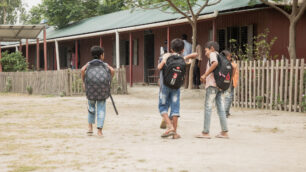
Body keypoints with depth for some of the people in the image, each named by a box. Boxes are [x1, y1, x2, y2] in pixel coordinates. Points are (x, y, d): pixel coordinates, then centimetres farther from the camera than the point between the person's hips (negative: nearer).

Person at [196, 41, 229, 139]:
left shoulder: (213, 54, -1)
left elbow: (215, 63, -22)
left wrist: (205, 75, -19)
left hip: (213, 84, -8)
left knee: (208, 108, -4)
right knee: (221, 109, 8)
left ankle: (206, 132, -5)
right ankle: (224, 132, 6)